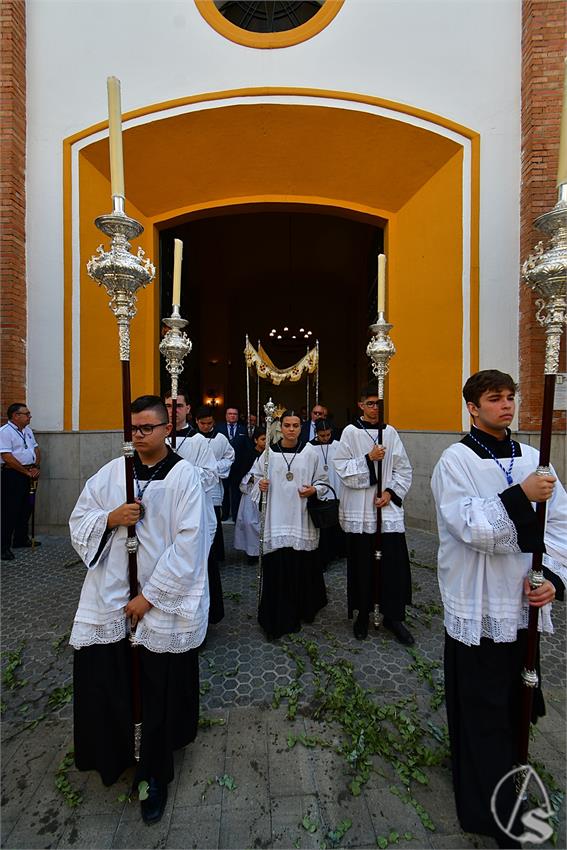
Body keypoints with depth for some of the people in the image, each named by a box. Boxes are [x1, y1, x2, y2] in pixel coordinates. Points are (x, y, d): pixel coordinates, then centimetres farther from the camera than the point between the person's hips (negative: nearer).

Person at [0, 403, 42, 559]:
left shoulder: (27, 430, 13)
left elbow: (36, 449, 17)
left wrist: (36, 467, 1)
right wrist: (27, 472, -16)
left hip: (28, 475, 8)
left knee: (26, 508, 16)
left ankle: (21, 540, 30)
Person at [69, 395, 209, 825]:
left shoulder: (184, 475, -9)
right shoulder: (112, 471, 3)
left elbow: (188, 543, -13)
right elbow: (79, 521, 7)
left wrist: (149, 597, -13)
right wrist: (110, 518, -14)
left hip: (164, 603, -3)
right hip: (109, 598, 3)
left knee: (160, 690, 8)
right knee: (100, 684, 9)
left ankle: (155, 777, 35)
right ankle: (111, 757, 41)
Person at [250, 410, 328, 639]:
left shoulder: (310, 452, 0)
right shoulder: (269, 452, 1)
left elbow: (322, 481, 8)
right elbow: (257, 478, 10)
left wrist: (314, 490, -11)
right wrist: (260, 485, -10)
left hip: (302, 518, 0)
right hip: (276, 518, 0)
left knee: (303, 567, 9)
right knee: (276, 567, 1)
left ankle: (303, 609, 33)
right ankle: (277, 617, 18)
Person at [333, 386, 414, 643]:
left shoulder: (390, 432, 5)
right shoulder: (350, 432, -2)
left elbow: (404, 469, 6)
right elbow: (342, 468, -7)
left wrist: (391, 492, -6)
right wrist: (369, 458, -16)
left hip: (388, 508, 2)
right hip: (359, 510, -2)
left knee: (394, 562, 3)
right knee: (362, 562, 8)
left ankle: (393, 616, 21)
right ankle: (363, 614, 27)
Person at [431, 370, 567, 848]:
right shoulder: (456, 460, -12)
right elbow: (468, 526, -20)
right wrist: (519, 497, -26)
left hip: (525, 604, 5)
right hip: (478, 608, -5)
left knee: (517, 701, 22)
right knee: (483, 713, 8)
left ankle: (507, 763, 47)